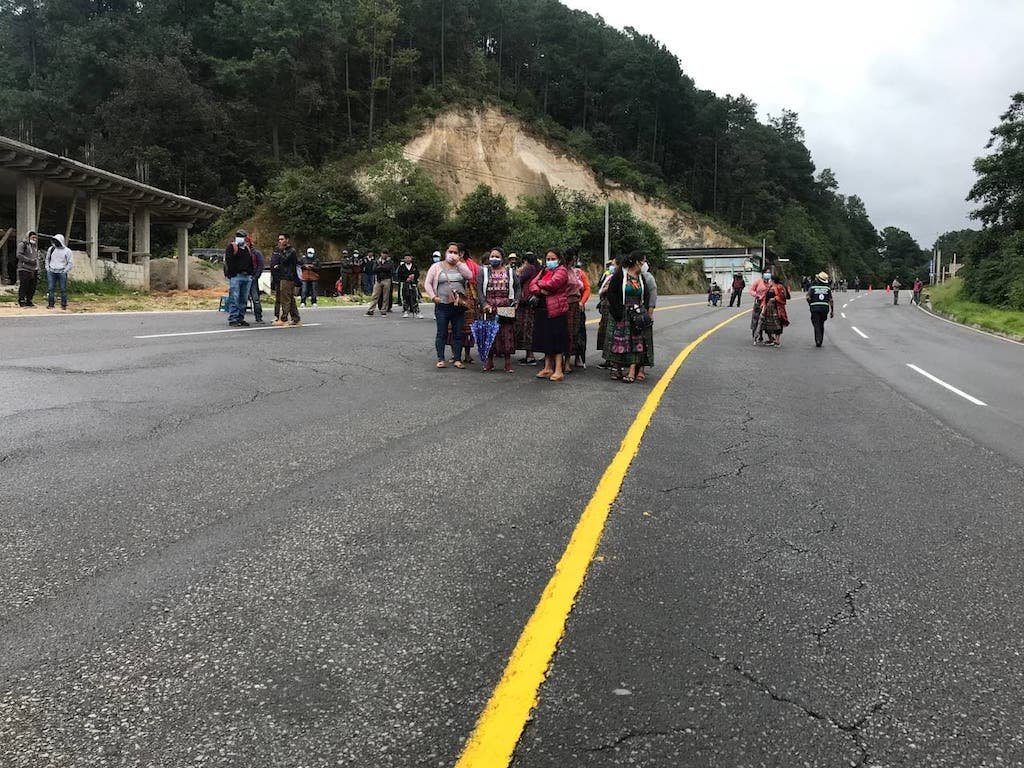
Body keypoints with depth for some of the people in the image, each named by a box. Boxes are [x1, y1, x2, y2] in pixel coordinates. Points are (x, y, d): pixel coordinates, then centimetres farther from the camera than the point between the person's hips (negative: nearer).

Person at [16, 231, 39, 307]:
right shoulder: (23, 244, -2)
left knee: (32, 287, 5)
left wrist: (37, 270, 19)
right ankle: (21, 301, 1)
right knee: (23, 286, -5)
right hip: (24, 269, -7)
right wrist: (30, 260, -18)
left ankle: (29, 301, 14)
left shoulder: (35, 246, 21)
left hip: (33, 270, 7)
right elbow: (19, 255, -12)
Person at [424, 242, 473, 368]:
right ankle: (440, 359, 5)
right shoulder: (437, 266, 7)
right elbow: (427, 283, 3)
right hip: (442, 305, -2)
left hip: (458, 306, 2)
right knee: (441, 334, 0)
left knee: (458, 334, 4)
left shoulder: (461, 266, 12)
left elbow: (470, 276, -9)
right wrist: (433, 297, -9)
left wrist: (458, 263, -7)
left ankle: (457, 359, 10)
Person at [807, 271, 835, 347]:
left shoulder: (812, 287, -3)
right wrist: (832, 311, 8)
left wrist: (810, 305, 10)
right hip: (825, 308, 2)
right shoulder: (827, 288, 5)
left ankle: (818, 340, -16)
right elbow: (831, 300, 2)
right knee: (821, 325, 15)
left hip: (815, 308, -2)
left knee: (816, 325, -1)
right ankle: (820, 341, 18)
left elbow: (808, 297, -9)